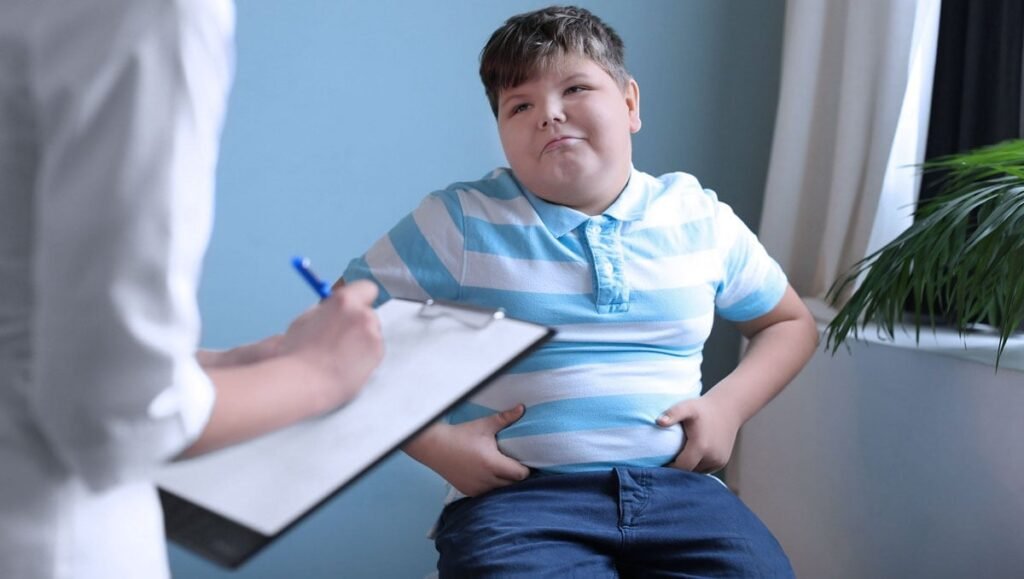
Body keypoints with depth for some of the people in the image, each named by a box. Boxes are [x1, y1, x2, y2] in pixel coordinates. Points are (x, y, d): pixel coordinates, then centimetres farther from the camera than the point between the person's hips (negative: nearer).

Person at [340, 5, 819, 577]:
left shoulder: (700, 219, 11)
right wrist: (434, 443, -10)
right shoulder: (459, 222, 0)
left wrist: (729, 405, 4)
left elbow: (792, 323, 24)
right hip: (516, 496, -2)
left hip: (675, 486, 3)